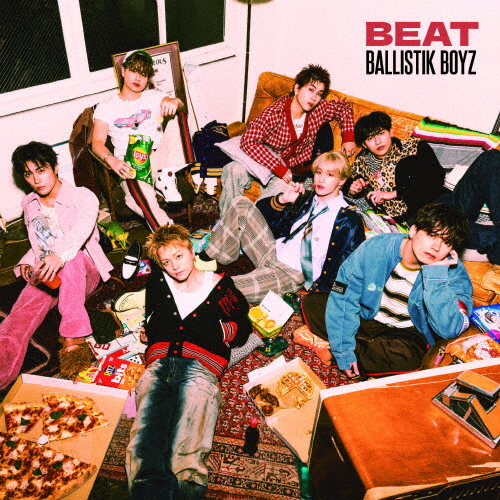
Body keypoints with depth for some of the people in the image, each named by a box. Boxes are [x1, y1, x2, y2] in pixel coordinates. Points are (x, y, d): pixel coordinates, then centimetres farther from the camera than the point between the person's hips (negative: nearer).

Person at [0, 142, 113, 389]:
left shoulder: (83, 197, -4)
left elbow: (83, 227, -26)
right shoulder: (29, 205, 16)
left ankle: (72, 338, -46)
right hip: (45, 274, 4)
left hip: (85, 271, -4)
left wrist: (61, 255, -46)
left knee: (72, 258, -40)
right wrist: (28, 262, 3)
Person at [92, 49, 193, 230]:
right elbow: (97, 142, 1)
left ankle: (169, 175, -23)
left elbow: (181, 106, 0)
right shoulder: (107, 106, 12)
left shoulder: (153, 97, 19)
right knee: (140, 197, -36)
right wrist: (111, 160, -22)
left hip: (159, 156, 3)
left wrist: (174, 102, -27)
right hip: (131, 164, -2)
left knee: (176, 119, -19)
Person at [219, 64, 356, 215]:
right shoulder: (275, 112, -25)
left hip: (293, 166, 3)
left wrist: (348, 138, 1)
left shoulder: (320, 110, -8)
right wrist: (278, 168, -36)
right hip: (264, 158, -3)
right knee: (234, 171, -31)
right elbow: (248, 141, -34)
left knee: (281, 186, -32)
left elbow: (344, 106, 14)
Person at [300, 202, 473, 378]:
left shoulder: (454, 274, -18)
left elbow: (450, 330, -31)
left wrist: (436, 274, -34)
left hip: (406, 333, -1)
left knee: (406, 356, -37)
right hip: (365, 318, 2)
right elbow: (343, 298, -16)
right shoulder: (375, 248, -18)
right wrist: (344, 351, -20)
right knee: (311, 302, -16)